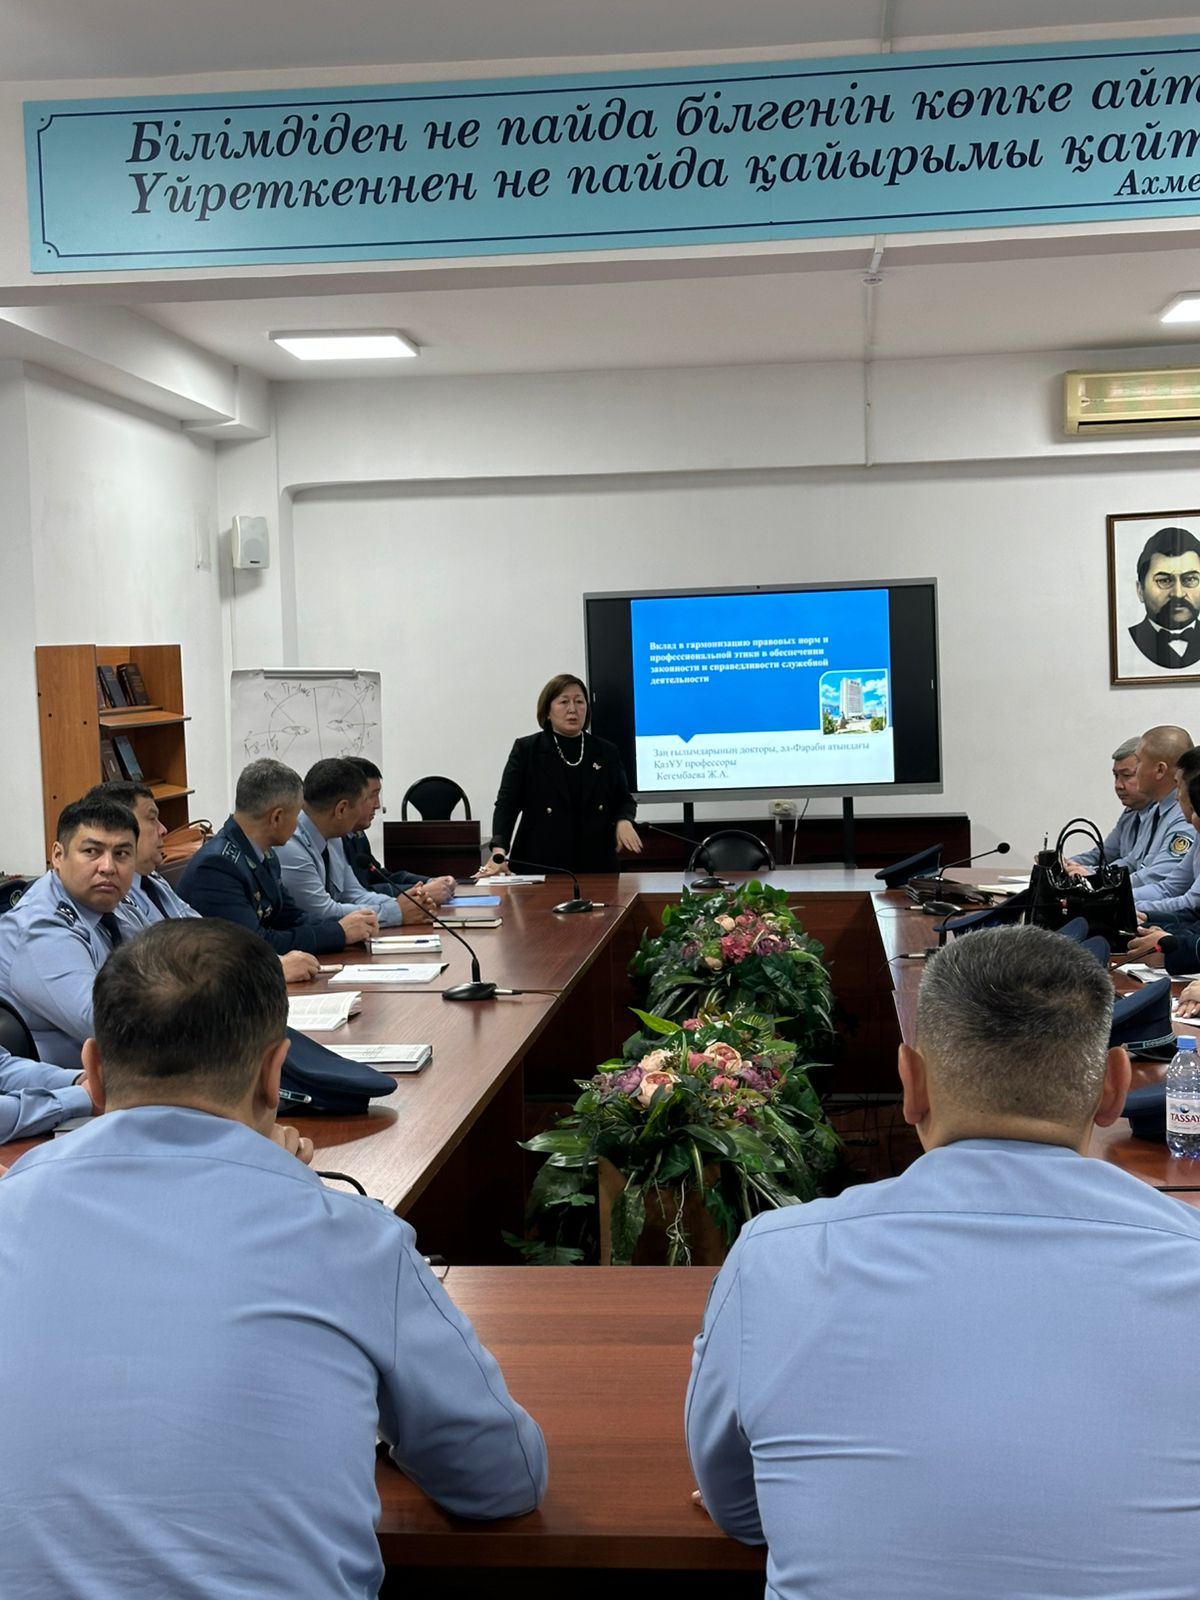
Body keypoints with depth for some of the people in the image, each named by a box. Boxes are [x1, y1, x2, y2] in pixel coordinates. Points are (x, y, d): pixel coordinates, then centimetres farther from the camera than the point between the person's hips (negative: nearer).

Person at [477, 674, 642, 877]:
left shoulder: (606, 752, 11)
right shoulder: (526, 750, 2)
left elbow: (624, 799, 16)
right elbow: (507, 803, -4)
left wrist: (624, 822, -8)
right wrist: (499, 851, -19)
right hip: (538, 867, -2)